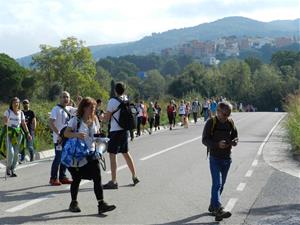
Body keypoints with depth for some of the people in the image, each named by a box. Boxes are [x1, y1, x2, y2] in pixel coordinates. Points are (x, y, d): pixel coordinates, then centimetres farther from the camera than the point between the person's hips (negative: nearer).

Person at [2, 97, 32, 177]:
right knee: (10, 152, -15)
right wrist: (6, 121, -35)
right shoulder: (8, 112, -1)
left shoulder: (21, 113, 8)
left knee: (16, 153, 3)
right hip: (9, 133, -3)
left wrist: (28, 133, 6)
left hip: (18, 134, 3)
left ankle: (13, 170, 14)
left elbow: (24, 124, 11)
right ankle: (8, 168, 6)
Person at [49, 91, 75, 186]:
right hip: (59, 138, -7)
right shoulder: (56, 109, -10)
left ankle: (62, 177, 20)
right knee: (58, 158, -6)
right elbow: (51, 123, -18)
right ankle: (53, 178, 1)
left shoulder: (69, 109, 11)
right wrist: (59, 134, -24)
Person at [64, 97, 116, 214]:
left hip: (91, 153, 4)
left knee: (97, 178, -5)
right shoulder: (76, 120, -10)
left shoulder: (95, 120, 6)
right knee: (76, 179, 7)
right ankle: (74, 203, 26)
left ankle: (101, 204, -5)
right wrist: (76, 135, -31)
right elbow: (66, 133, -13)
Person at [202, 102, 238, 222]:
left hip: (227, 158, 6)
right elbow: (205, 140, -12)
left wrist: (234, 141, -9)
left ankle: (213, 206, 30)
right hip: (215, 158, -6)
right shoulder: (211, 122, -10)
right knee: (217, 183, -15)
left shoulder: (230, 123, 5)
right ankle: (218, 210, -23)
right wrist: (217, 144, -28)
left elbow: (235, 135, 16)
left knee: (221, 184, 15)